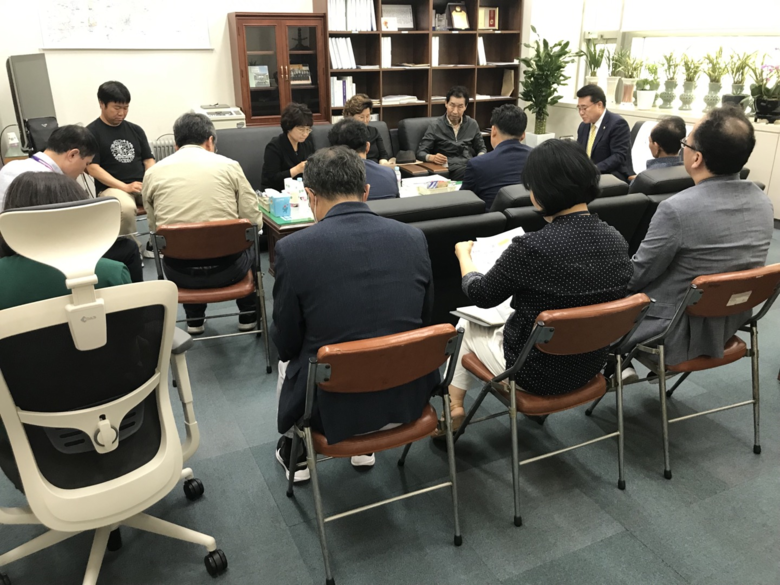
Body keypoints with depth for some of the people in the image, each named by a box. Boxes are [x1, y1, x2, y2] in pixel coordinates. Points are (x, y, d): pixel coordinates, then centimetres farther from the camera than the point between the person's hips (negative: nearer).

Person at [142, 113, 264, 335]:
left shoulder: (153, 172, 0)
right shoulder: (228, 166, -5)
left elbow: (154, 227, 6)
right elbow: (255, 221, -3)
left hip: (179, 272, 2)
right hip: (226, 268, -1)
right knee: (249, 246, 33)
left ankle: (195, 319, 41)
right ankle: (248, 314, 42)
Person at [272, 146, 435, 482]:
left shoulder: (293, 249, -16)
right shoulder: (413, 237, -6)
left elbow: (286, 345, -5)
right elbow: (424, 320, 5)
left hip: (332, 407, -2)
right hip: (407, 398, 3)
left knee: (288, 357, 30)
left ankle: (295, 451, 45)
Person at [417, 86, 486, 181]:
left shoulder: (472, 124, 17)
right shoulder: (435, 126, 7)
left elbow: (481, 148, 28)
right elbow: (420, 153, 4)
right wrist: (432, 158, -19)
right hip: (452, 169, -4)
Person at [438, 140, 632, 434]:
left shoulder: (531, 247, -30)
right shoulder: (616, 240, -11)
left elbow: (481, 295, -12)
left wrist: (464, 255, 8)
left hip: (536, 373, -6)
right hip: (590, 365, 6)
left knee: (466, 325, 22)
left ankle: (454, 407, 33)